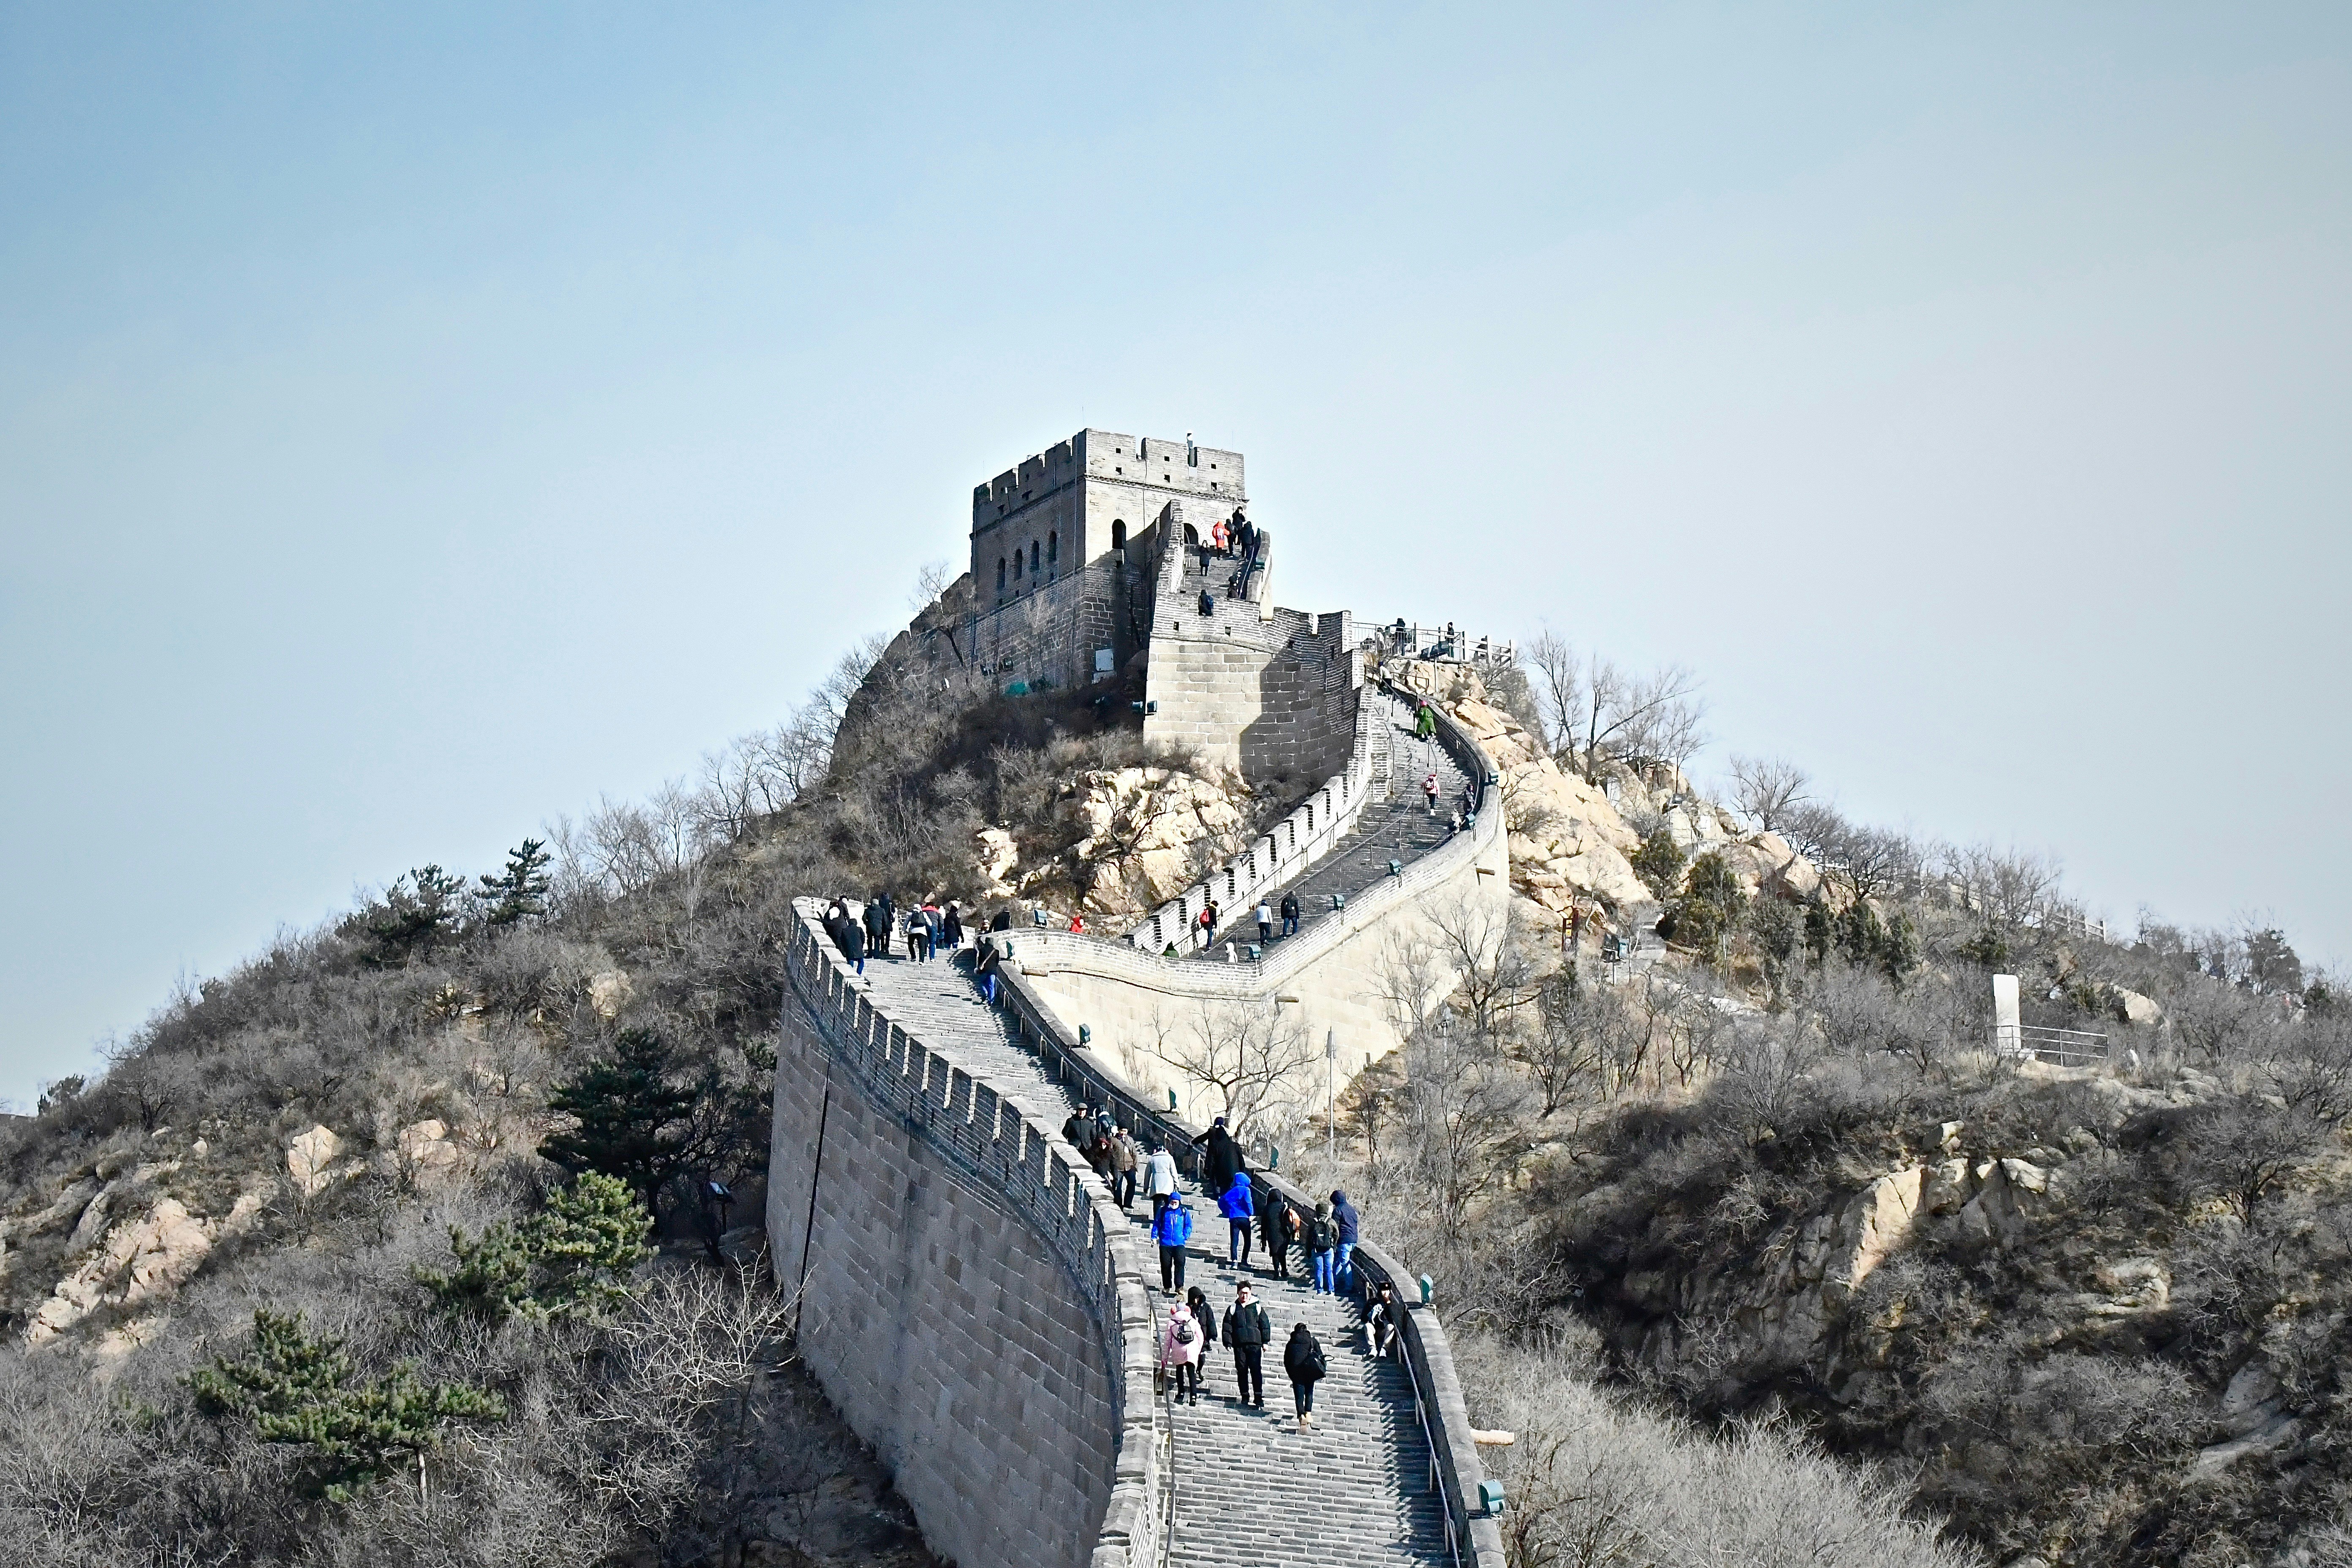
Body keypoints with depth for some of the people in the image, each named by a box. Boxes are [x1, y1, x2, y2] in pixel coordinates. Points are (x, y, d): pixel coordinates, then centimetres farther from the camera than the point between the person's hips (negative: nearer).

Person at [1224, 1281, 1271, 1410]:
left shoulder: (1257, 1308, 9)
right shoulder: (1232, 1309, 11)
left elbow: (1265, 1325, 11)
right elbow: (1227, 1327, 9)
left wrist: (1265, 1341, 5)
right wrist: (1228, 1343, 0)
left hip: (1255, 1343, -1)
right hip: (1239, 1344, 1)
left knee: (1256, 1369, -8)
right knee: (1241, 1370, 3)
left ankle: (1258, 1397, -7)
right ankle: (1245, 1396, 11)